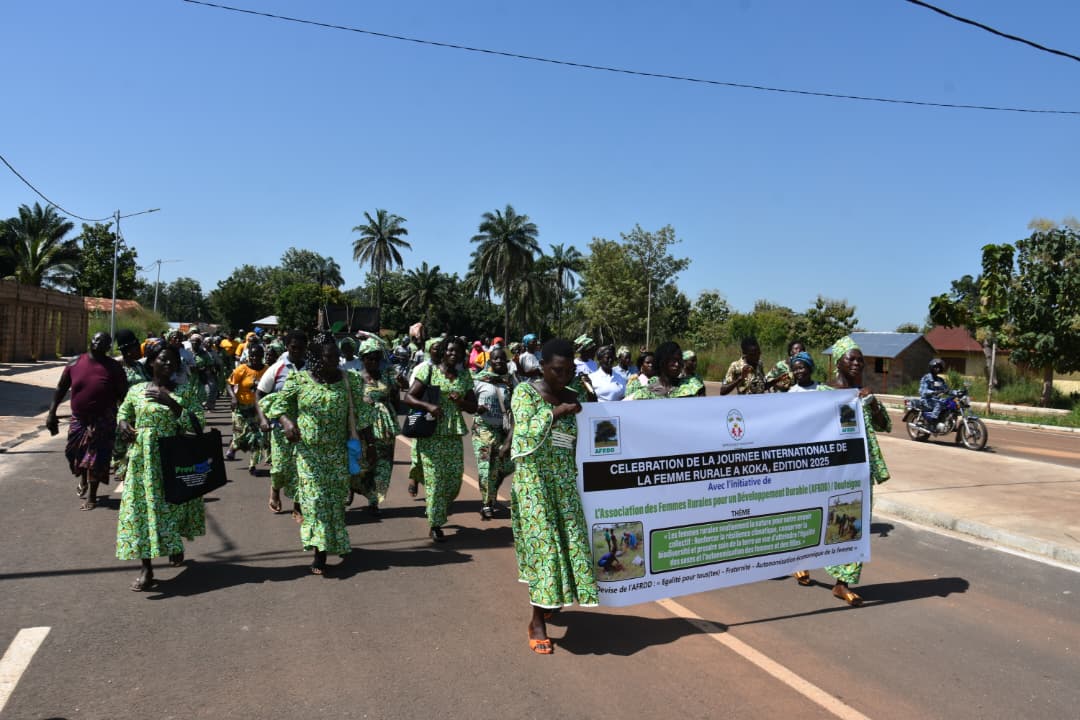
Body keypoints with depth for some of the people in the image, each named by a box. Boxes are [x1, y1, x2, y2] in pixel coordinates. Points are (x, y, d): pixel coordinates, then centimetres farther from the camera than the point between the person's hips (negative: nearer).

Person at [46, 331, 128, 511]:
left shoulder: (114, 368, -9)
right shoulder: (75, 363, -2)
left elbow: (123, 395, -6)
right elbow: (61, 389, 6)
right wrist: (52, 412, 1)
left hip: (102, 420, -4)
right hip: (78, 418, 4)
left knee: (96, 458, 0)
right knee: (75, 452, 19)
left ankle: (92, 496, 16)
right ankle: (83, 480, 49)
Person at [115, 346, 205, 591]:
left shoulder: (185, 392, -2)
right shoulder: (136, 391, 4)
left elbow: (195, 425, -10)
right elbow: (123, 411, 22)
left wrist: (171, 403, -19)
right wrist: (123, 424, -1)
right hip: (142, 460, 2)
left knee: (172, 505, 7)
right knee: (141, 508, 0)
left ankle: (175, 547, 37)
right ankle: (147, 569, 8)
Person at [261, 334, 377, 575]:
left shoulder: (349, 380, -3)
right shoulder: (299, 380, -5)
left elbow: (361, 414, -1)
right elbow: (277, 401, 2)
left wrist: (369, 444, -2)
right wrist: (286, 421, -17)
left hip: (338, 452, 1)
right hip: (309, 451, -1)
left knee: (336, 496, 8)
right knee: (315, 497, -3)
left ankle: (337, 543, 27)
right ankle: (320, 552, 0)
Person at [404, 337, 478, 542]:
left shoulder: (465, 377, 10)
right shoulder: (429, 371, -2)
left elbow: (473, 407, 12)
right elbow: (408, 397, -4)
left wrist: (460, 401, -9)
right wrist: (428, 406, -20)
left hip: (454, 434, 4)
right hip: (431, 433, -4)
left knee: (455, 476, 2)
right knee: (435, 478, -3)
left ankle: (440, 508, 32)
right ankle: (435, 525, 8)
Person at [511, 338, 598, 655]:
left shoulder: (572, 398, 9)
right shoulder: (525, 392, -5)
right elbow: (526, 430, -18)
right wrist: (556, 412, -20)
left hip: (565, 482, 5)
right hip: (534, 480, -5)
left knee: (569, 540, 6)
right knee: (543, 543, -5)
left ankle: (547, 599, 28)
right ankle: (537, 621, 5)